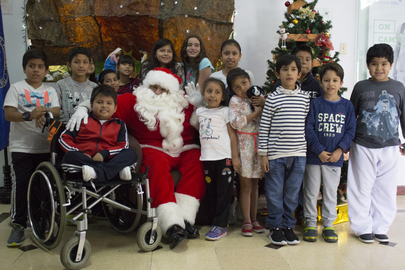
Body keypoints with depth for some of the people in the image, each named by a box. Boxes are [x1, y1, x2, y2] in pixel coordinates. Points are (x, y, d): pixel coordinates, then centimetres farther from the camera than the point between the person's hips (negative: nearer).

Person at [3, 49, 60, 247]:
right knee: (21, 184, -6)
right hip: (22, 147, -3)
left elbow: (56, 111, -1)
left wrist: (44, 112, -24)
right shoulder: (16, 88, 3)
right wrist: (29, 116, -26)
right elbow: (8, 114, -9)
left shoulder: (50, 91, 13)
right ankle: (18, 225, 5)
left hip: (45, 146, 3)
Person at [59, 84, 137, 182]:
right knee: (69, 156, -32)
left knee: (131, 154, -21)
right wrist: (80, 153, -7)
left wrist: (104, 153, -12)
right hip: (84, 161, 0)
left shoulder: (119, 125, 20)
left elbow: (123, 146, 6)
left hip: (107, 160, 0)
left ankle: (97, 173, -42)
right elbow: (64, 138, 9)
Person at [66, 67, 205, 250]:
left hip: (184, 149, 3)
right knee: (157, 166, -36)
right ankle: (171, 225, -41)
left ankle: (186, 219, -31)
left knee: (196, 163, -30)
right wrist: (83, 108, -9)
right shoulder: (134, 101, 11)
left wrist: (198, 100, 6)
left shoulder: (183, 102, 16)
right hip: (154, 149, -2)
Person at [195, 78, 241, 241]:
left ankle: (220, 225, 3)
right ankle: (216, 220, 21)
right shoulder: (200, 112, 12)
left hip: (224, 158, -4)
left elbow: (232, 134, -1)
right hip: (207, 158, 4)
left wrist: (235, 157, -6)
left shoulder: (225, 111, 1)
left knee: (224, 192, -2)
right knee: (211, 192, 10)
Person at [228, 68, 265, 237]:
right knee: (246, 185, 0)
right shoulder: (235, 100, -3)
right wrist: (256, 112, -13)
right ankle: (246, 222, 10)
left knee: (255, 184, 11)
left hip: (259, 144, 4)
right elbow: (235, 123, -17)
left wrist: (264, 104, -8)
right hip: (244, 145, -4)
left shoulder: (258, 98, 10)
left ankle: (254, 219, 22)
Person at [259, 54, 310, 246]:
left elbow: (307, 125, 12)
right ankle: (276, 227, 22)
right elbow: (264, 127, -2)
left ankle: (288, 226, 26)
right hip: (275, 154, -3)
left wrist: (307, 149, 10)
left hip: (298, 154, 3)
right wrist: (263, 154, -5)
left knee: (292, 192, 11)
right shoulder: (273, 98, -3)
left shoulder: (305, 97, 7)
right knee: (275, 192, 6)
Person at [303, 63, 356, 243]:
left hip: (335, 158, 1)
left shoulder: (347, 105, 3)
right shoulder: (315, 103, -3)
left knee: (331, 192, 11)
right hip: (314, 156, -1)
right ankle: (310, 223, 22)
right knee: (311, 191, 8)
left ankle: (328, 224, 25)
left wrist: (339, 150, -10)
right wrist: (320, 151, -13)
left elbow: (350, 131, 3)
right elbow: (308, 129, -7)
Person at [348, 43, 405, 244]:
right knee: (361, 189, 4)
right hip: (363, 148, -1)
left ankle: (380, 227, 24)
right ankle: (363, 227, 18)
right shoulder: (361, 87, 0)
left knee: (385, 190, 9)